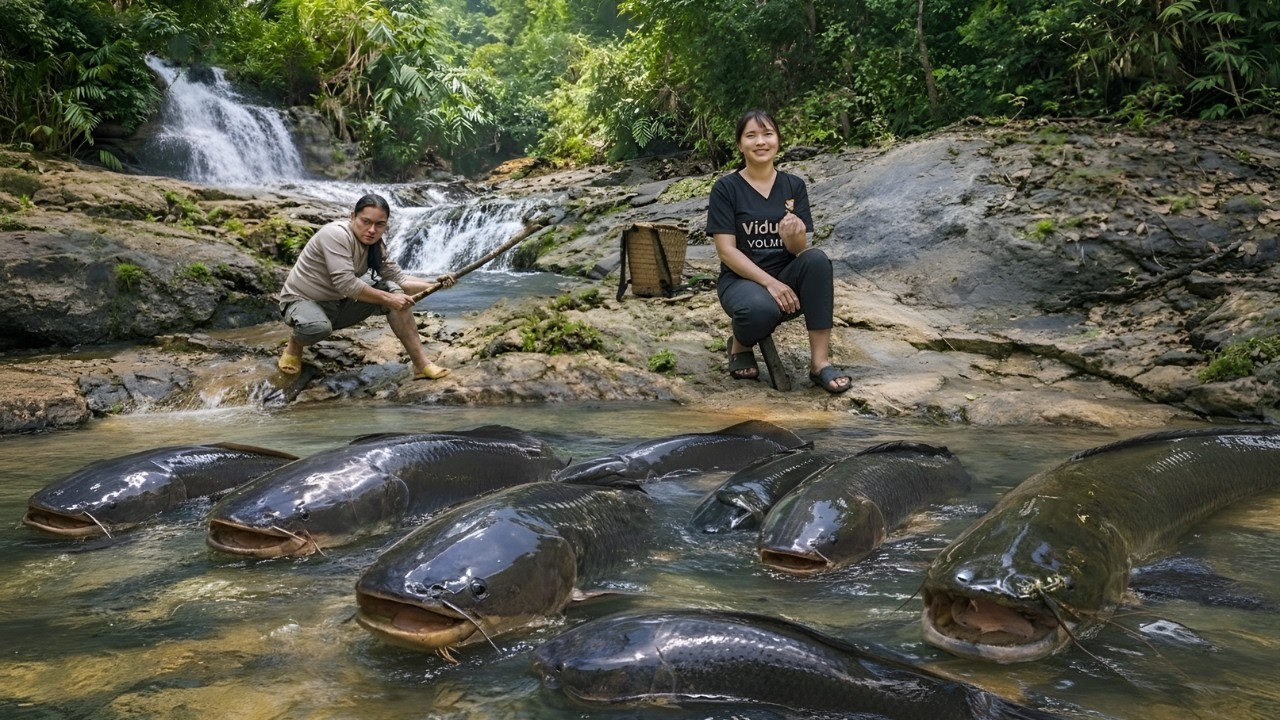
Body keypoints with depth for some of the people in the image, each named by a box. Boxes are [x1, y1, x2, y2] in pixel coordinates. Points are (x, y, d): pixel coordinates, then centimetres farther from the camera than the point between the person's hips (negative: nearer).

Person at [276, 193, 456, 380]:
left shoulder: (375, 245, -1)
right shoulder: (336, 234, -26)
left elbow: (399, 279, -2)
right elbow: (346, 283, -32)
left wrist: (434, 284, -16)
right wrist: (387, 299, -28)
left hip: (339, 304, 7)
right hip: (302, 301, -7)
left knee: (393, 289, -11)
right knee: (318, 328, -42)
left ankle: (421, 363, -14)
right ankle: (296, 343, -1)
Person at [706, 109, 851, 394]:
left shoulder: (794, 186, 4)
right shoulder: (726, 188, -5)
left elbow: (800, 250, -3)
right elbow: (726, 251, -11)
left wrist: (794, 237, -28)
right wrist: (769, 282, -23)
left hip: (787, 277, 4)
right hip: (742, 280, -3)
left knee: (817, 259, -29)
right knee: (762, 309, -38)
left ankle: (820, 362, -25)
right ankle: (740, 346, 0)